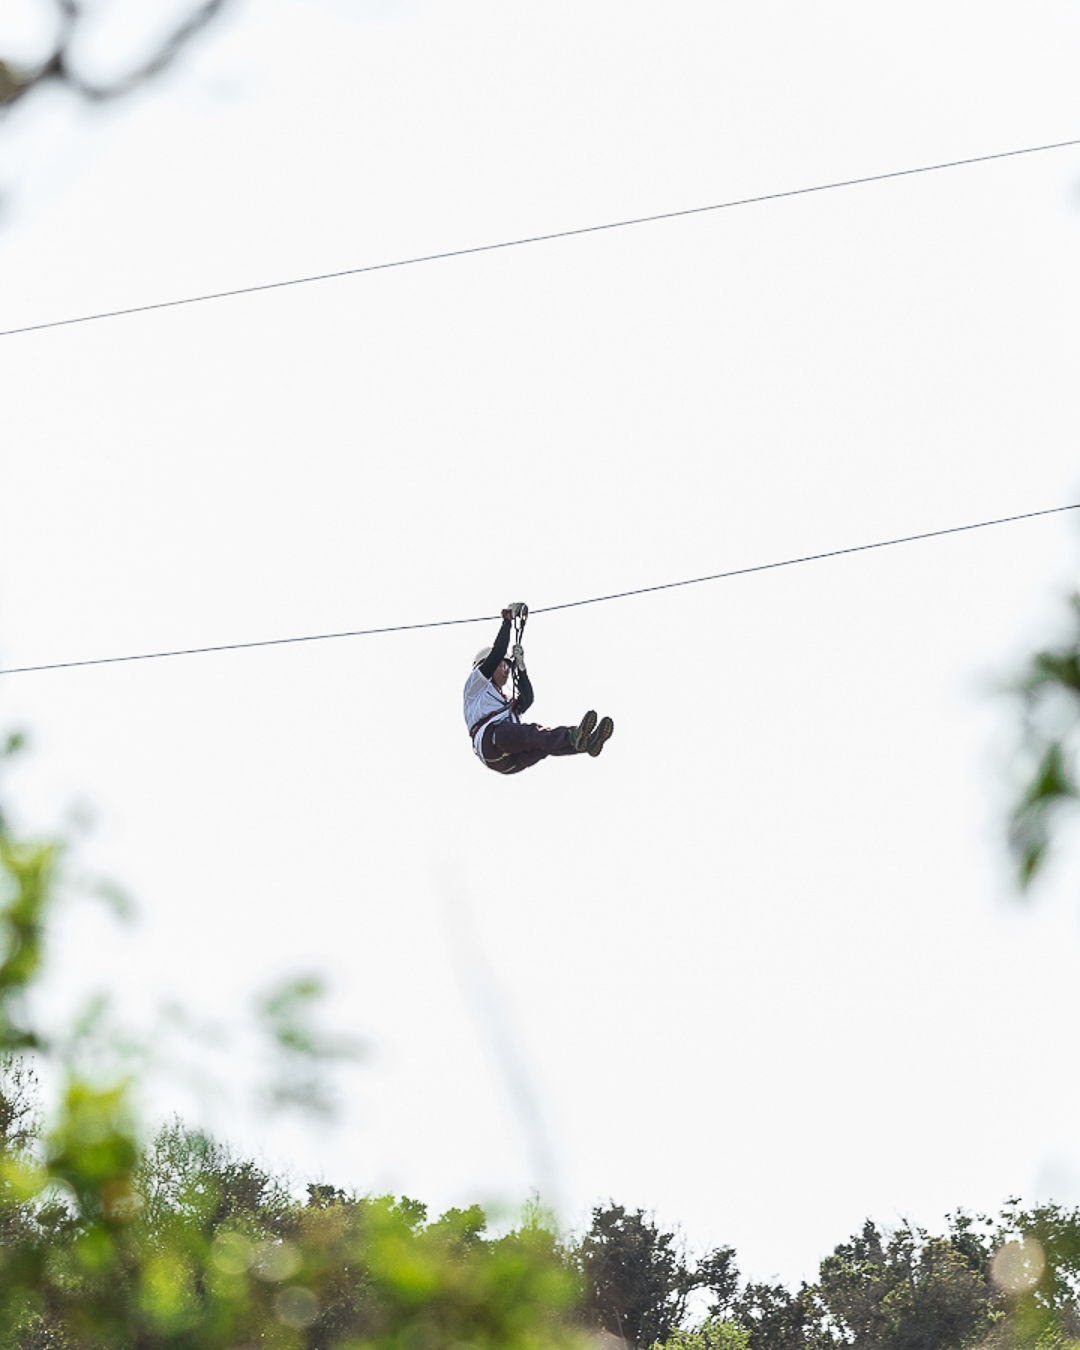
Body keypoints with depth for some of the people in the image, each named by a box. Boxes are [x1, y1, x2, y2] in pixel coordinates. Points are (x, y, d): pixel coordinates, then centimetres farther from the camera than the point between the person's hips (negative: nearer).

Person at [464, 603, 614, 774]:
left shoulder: (507, 702, 43)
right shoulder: (475, 685, 26)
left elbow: (527, 700, 20)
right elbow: (497, 653, 13)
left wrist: (521, 668, 17)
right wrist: (507, 620, 17)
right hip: (490, 738, -6)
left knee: (546, 741, -23)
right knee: (530, 732, -35)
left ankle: (587, 743, -51)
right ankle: (573, 736, -63)